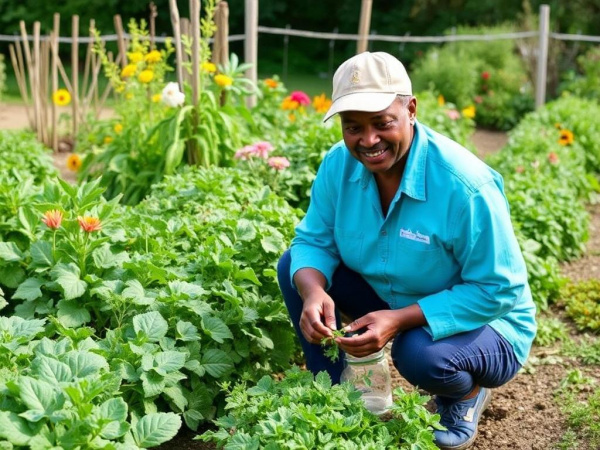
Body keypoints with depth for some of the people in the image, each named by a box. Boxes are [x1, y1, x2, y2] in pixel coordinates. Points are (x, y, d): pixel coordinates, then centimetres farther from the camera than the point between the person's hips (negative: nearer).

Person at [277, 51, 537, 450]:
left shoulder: (464, 186, -32)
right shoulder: (340, 163, -14)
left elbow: (500, 291, -27)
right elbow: (314, 242, -7)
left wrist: (399, 320, -36)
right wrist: (314, 293, -31)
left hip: (481, 321, -5)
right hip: (390, 298, 5)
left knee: (422, 356, -38)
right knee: (294, 265, -9)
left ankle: (467, 395, 2)